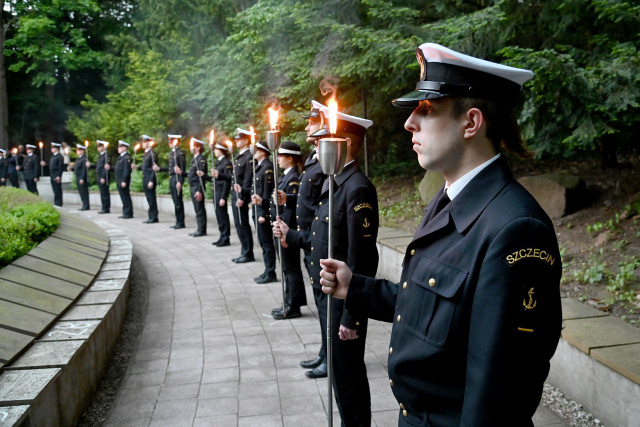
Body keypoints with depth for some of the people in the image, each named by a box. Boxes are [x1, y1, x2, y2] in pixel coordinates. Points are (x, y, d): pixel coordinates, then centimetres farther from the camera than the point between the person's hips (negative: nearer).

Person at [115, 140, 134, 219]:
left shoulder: (126, 157, -13)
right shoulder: (120, 157, 17)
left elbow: (127, 170, -19)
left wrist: (124, 181, -22)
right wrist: (118, 180, 18)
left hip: (124, 181, -9)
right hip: (119, 181, 10)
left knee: (126, 197, -5)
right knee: (123, 197, 11)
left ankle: (128, 213, 0)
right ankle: (125, 213, 17)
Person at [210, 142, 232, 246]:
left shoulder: (226, 163, -12)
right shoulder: (218, 162, 14)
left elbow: (227, 180, -16)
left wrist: (223, 197, -19)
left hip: (222, 192, -9)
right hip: (216, 191, 9)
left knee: (223, 215, -3)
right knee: (219, 215, 13)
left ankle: (226, 239, 5)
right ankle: (222, 237, 21)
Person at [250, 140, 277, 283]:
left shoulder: (268, 168, -16)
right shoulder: (260, 166, 13)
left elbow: (267, 193, -19)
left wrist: (263, 214, -20)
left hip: (264, 209, -10)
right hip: (259, 208, 10)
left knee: (267, 243, -2)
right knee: (263, 242, 15)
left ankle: (270, 274, 7)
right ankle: (267, 272, 24)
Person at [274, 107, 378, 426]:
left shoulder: (358, 188, -20)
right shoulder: (332, 182, 10)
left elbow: (360, 259, -23)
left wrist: (350, 318, -21)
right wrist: (291, 236, 23)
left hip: (345, 304, -9)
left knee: (349, 379, 7)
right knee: (339, 373, 22)